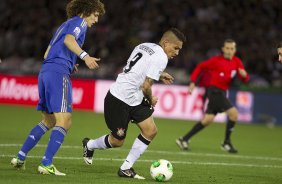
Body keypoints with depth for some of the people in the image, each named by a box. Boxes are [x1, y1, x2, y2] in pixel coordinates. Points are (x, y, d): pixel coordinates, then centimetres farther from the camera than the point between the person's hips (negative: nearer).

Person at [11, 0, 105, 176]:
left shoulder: (65, 25, 29)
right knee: (64, 121, -12)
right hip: (59, 73, -9)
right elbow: (69, 39, -19)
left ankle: (21, 157, 16)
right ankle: (46, 164, -20)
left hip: (45, 71, 9)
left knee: (49, 121, 19)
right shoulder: (79, 22, 3)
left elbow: (47, 54, 28)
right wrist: (84, 56, -29)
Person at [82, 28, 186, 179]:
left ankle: (126, 168, 6)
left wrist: (158, 75, 18)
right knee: (117, 141, 5)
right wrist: (151, 100, -2)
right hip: (119, 100, -10)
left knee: (151, 131, 1)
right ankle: (89, 145, 35)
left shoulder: (144, 46, 9)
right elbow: (146, 86, -23)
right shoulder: (161, 58, -20)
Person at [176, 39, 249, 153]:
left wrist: (244, 74, -19)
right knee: (233, 113, -17)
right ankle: (226, 143, -6)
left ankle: (184, 139, 17)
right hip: (215, 91, -7)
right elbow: (200, 67, 1)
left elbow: (244, 79, 5)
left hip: (222, 93, 7)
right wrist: (193, 82, -6)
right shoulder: (217, 60, -8)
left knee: (208, 119, 10)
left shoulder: (236, 62, 7)